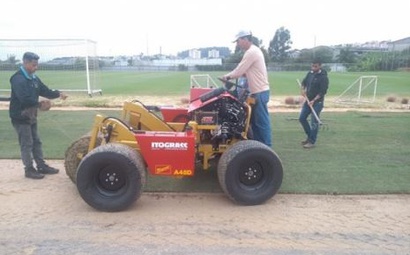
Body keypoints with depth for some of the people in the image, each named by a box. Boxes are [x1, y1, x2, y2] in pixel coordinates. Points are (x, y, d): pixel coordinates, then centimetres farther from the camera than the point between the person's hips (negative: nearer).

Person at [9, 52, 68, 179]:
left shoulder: (34, 78, 8)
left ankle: (42, 166, 24)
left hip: (31, 116, 9)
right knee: (26, 144, -1)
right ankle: (29, 169, 11)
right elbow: (25, 99, -31)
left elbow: (45, 91, 7)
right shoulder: (18, 79, -21)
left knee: (36, 142, 14)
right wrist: (39, 104, -23)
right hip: (20, 117, -9)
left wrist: (58, 94, -8)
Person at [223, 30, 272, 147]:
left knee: (261, 121, -4)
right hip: (259, 91, 10)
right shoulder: (254, 50, 17)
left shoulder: (251, 52, -16)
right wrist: (230, 76, 8)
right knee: (255, 121, 15)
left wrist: (227, 76, 2)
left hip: (260, 92, -10)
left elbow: (239, 71, -16)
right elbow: (245, 71, 20)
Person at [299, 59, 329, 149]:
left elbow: (323, 92, -18)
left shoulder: (323, 77, -14)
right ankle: (309, 136, 26)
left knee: (314, 122, -5)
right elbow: (304, 82, 22)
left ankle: (312, 141, 5)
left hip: (317, 102, -8)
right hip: (308, 100, 8)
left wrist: (314, 100, -23)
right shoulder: (310, 73, 7)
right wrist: (303, 89, 2)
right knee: (302, 118, 10)